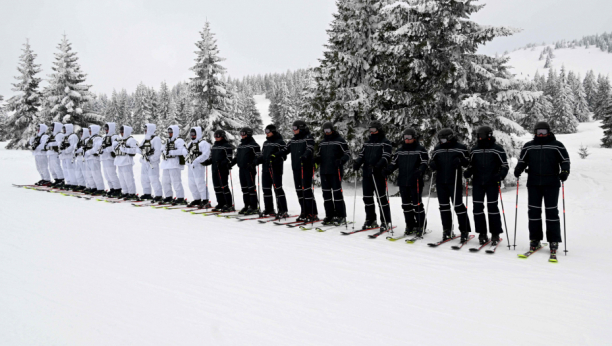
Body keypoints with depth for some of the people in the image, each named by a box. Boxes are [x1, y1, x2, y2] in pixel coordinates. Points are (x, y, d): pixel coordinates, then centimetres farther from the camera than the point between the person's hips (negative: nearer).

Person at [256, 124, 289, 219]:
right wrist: (259, 159, 4)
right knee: (266, 189, 10)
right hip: (265, 169, 8)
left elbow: (283, 155, -9)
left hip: (276, 169, -8)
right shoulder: (265, 143, 19)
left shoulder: (280, 142, -3)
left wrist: (274, 158, -23)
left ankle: (283, 211, -7)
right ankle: (269, 210, 21)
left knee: (278, 189, -10)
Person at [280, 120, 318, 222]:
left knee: (307, 189, -11)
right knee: (299, 190, 8)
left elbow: (310, 150, -19)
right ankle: (304, 213, 16)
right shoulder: (293, 140, 17)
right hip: (296, 169, 7)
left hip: (306, 168, -7)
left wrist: (304, 156, -39)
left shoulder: (308, 138, -4)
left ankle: (313, 214, -6)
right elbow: (285, 150, 15)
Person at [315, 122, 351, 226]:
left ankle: (341, 216, 2)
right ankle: (329, 215, 15)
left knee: (337, 193, -5)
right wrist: (316, 159, 1)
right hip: (324, 172, 6)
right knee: (326, 194, 7)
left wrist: (341, 160, -20)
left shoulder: (339, 140, 0)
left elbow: (348, 153, -2)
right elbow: (319, 155, 24)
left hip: (336, 171, -6)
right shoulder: (322, 143, 18)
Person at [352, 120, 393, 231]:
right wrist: (357, 163, -6)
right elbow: (361, 155, 16)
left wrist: (378, 166, -28)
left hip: (379, 174, -6)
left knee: (382, 197, -4)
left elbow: (386, 157, -11)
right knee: (367, 198, 9)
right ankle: (370, 220, 21)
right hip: (367, 174, 6)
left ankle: (385, 222, 4)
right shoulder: (367, 143, 20)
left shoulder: (385, 143, 0)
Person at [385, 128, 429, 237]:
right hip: (403, 182, 5)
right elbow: (394, 163, 16)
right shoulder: (400, 150, 15)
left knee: (417, 204, -3)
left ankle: (421, 226, 8)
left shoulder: (420, 149, 1)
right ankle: (410, 226, 17)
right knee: (406, 204, 8)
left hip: (415, 182, -5)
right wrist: (387, 171, 0)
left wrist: (420, 171, -25)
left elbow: (424, 163, -6)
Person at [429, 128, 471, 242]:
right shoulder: (437, 149, 13)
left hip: (455, 181, -4)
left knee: (458, 205, -4)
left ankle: (465, 231, 5)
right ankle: (447, 230, 17)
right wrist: (432, 164, -4)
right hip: (440, 181, 5)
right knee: (444, 206, 8)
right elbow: (432, 161, 19)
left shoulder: (460, 148, 1)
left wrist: (460, 161, -18)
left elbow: (468, 162, 2)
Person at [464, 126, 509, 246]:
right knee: (477, 208, 2)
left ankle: (495, 234, 8)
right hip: (477, 183, 4)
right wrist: (468, 172, -1)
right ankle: (482, 234, 13)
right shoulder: (474, 150, 11)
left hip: (492, 183, -4)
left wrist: (500, 175, -16)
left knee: (492, 208, -3)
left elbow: (504, 165, 1)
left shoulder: (497, 149, -1)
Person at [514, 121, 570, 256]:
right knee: (534, 211, 3)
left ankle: (554, 241, 8)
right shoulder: (528, 146, 10)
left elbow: (565, 160, 5)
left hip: (551, 184, -2)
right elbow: (522, 161, 14)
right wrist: (518, 169, -5)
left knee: (551, 211, 0)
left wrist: (564, 172, -13)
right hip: (533, 184, 2)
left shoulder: (557, 145, 3)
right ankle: (535, 239, 12)